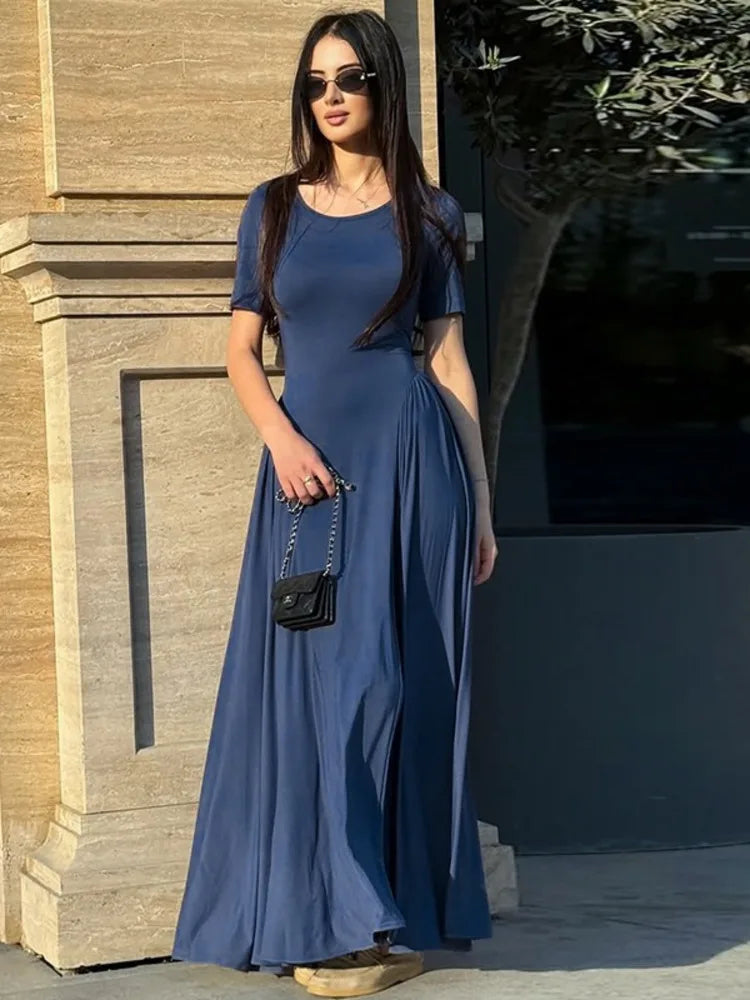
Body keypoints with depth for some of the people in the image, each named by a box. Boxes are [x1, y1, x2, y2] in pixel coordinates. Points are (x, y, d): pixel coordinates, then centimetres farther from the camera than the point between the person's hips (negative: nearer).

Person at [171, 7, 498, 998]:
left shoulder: (428, 211, 6)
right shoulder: (274, 207, 9)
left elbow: (450, 361, 5)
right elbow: (241, 349, 8)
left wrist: (481, 505, 3)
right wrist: (280, 436, -11)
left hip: (407, 462, -2)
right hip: (307, 463, 2)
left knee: (388, 680, -1)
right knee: (308, 683, 0)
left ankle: (388, 921, 7)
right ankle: (328, 914, 7)